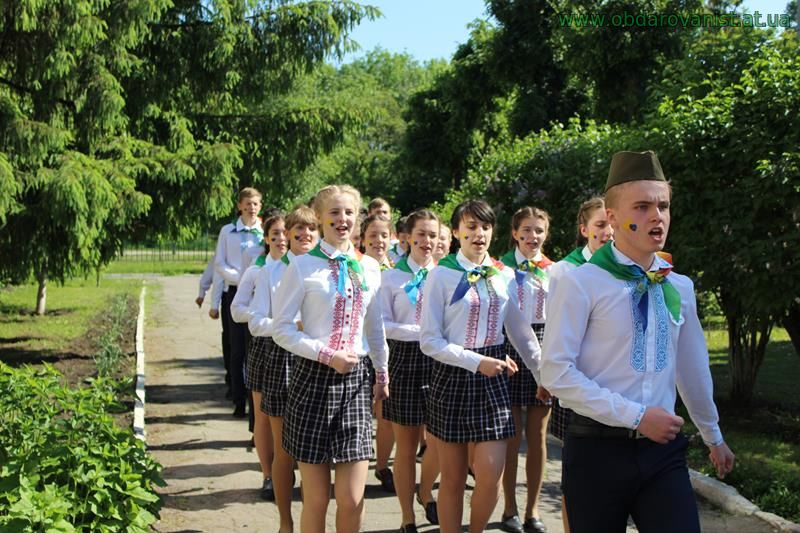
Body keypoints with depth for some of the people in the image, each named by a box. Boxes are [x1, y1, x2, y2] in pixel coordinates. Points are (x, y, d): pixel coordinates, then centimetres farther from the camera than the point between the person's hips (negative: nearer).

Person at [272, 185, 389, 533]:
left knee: (352, 500, 1)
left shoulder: (369, 267, 8)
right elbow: (281, 328, -7)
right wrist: (327, 355, -15)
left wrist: (382, 373, 21)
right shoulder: (303, 266, -6)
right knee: (316, 499, 3)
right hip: (314, 378, -3)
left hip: (356, 379, 3)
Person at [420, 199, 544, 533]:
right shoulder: (442, 275, -7)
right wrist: (476, 361, -18)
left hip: (493, 375, 3)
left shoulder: (504, 276, 5)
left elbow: (520, 331, 13)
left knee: (491, 475, -3)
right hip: (452, 375, -3)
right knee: (453, 479, 6)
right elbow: (429, 340, -11)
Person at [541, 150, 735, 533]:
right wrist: (636, 416, -16)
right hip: (598, 449, -4)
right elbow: (556, 372, -14)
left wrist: (713, 436, 28)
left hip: (663, 450, 4)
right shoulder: (582, 282, -10)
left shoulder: (680, 287, 7)